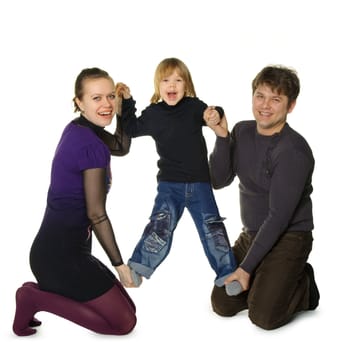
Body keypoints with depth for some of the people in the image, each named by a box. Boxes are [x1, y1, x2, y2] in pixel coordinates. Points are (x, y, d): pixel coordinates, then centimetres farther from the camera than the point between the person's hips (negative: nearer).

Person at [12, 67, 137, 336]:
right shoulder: (92, 145, -18)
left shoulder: (79, 129, 8)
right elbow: (96, 214, -17)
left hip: (57, 248, 9)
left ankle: (43, 290, 10)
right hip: (61, 253, -9)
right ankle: (36, 298, -3)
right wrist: (120, 264, -7)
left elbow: (121, 147, 22)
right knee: (124, 322, -1)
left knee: (126, 307, 16)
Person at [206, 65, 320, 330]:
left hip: (289, 237, -6)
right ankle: (266, 279, 24)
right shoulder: (242, 132, 0)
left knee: (263, 315, -17)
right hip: (251, 234, 7)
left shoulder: (294, 151, -22)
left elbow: (279, 216, -23)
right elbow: (219, 181, -4)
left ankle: (303, 285, 11)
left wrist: (246, 267, -21)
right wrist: (222, 137, -18)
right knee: (223, 304, 2)